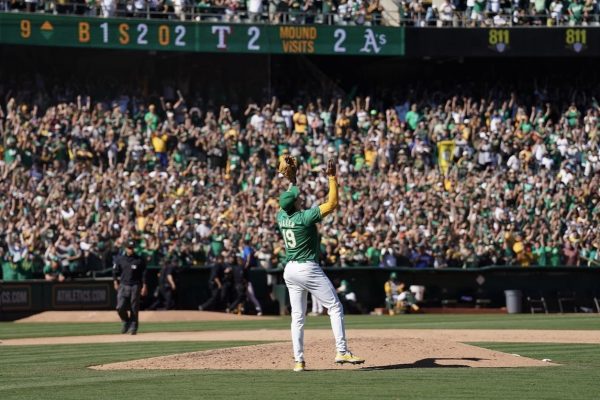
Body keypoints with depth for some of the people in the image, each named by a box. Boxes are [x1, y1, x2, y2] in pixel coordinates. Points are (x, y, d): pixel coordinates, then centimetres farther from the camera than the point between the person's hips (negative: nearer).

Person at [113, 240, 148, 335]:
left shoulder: (140, 260, 2)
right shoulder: (119, 259, 6)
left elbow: (144, 274, 3)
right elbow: (115, 272, 10)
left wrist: (144, 286, -2)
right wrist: (115, 282, 1)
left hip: (135, 286, -1)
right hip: (123, 285, 1)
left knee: (134, 308, -1)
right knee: (120, 307, -8)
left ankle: (133, 326, 10)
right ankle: (126, 323, 15)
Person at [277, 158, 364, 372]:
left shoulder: (281, 217, 2)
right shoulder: (305, 217, -17)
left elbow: (287, 203, 26)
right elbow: (332, 204, -16)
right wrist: (332, 178, -12)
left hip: (290, 271, 7)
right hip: (308, 269, -7)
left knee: (297, 316, 9)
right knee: (335, 307, -1)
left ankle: (298, 360, 6)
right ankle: (342, 351, -9)